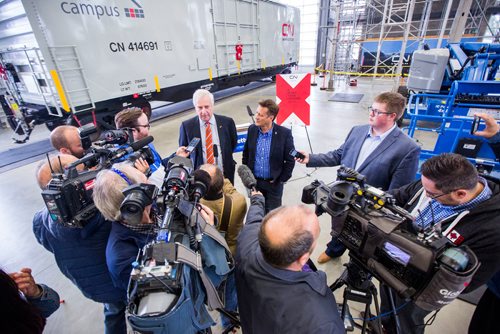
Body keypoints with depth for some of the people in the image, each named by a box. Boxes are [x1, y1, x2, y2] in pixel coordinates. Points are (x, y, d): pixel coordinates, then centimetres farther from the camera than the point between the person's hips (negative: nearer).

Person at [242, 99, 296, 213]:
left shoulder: (284, 133, -16)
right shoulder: (252, 129, -5)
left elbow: (290, 160, -9)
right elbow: (246, 153, 8)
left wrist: (280, 180, -7)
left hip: (273, 183, -3)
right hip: (254, 182, 3)